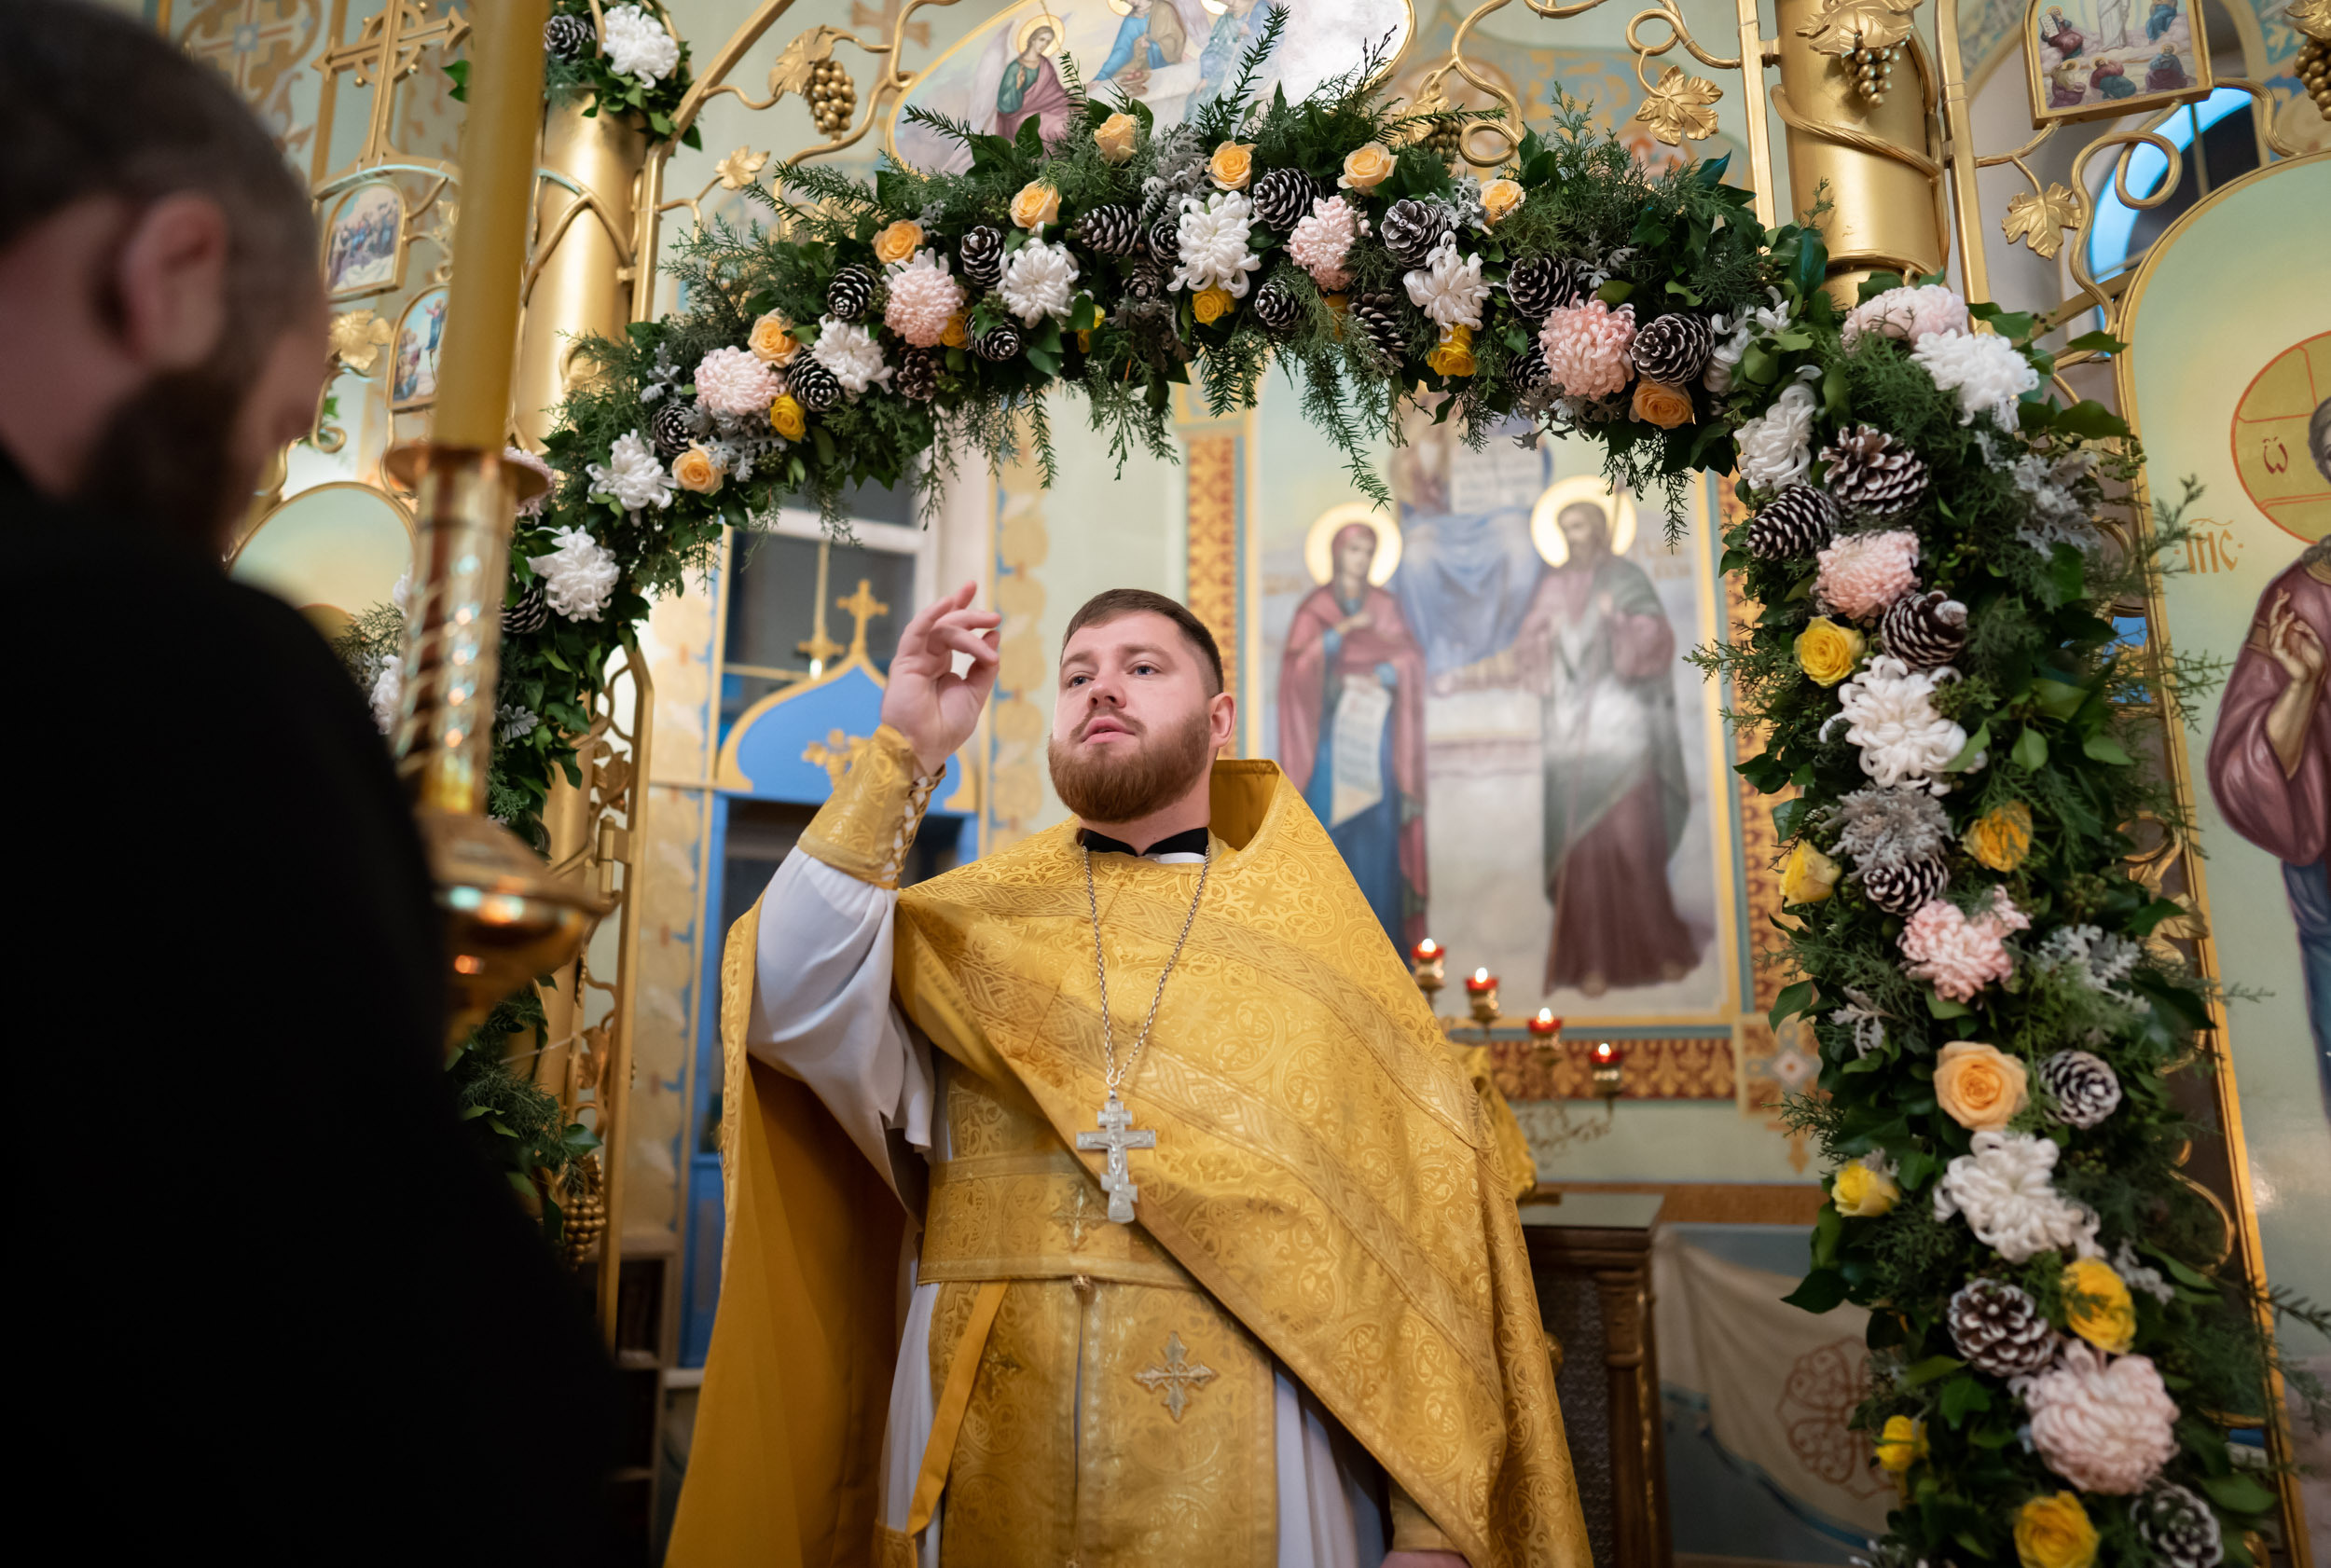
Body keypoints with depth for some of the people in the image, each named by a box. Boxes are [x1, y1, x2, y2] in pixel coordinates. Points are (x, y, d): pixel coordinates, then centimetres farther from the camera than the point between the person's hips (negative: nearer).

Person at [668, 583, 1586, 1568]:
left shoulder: (1317, 942, 3)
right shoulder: (972, 923, 7)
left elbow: (1423, 1237, -3)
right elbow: (792, 1010, -11)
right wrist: (905, 754, -14)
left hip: (1240, 1471, -1)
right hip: (984, 1463, 1)